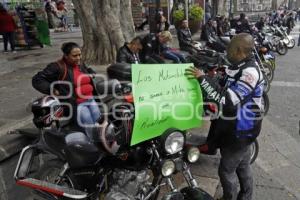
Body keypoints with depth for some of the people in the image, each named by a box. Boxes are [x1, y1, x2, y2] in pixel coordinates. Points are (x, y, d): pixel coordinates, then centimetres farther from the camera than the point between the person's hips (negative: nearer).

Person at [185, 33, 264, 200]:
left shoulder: (250, 72, -28)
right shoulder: (241, 67, 4)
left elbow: (227, 100, -35)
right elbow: (226, 90, 11)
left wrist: (203, 79, -33)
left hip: (240, 131, -9)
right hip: (241, 128, 9)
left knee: (226, 170, 6)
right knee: (243, 167, 25)